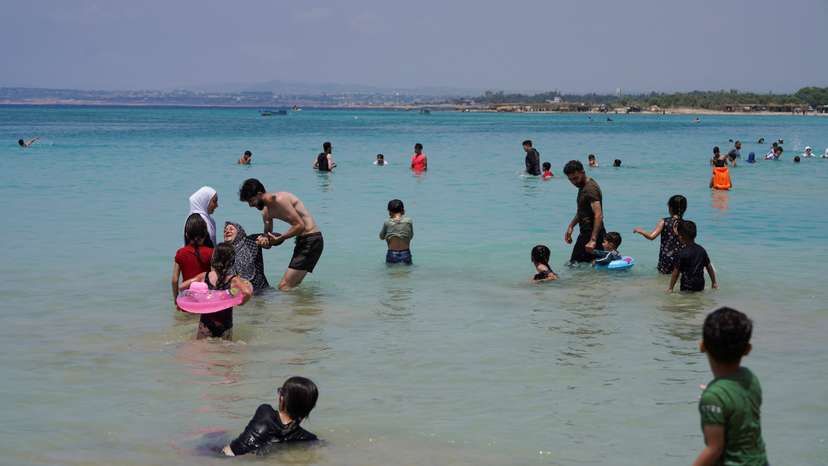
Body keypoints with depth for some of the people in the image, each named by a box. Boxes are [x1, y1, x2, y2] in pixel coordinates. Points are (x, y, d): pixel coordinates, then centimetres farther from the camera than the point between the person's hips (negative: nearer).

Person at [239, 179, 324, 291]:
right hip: (301, 241, 10)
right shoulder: (266, 211, 11)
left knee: (284, 287, -15)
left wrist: (279, 238, -17)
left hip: (311, 240, -10)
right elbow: (269, 237, 15)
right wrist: (263, 240, -9)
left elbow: (300, 225, -22)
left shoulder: (279, 199, -18)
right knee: (292, 287, 16)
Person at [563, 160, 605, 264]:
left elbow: (598, 215, -27)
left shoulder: (591, 188, -18)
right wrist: (571, 226, 20)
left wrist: (593, 240, -33)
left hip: (591, 233, -10)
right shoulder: (582, 187, 16)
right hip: (585, 232, 10)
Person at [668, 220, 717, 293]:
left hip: (687, 287, -6)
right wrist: (714, 282, 27)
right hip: (700, 286, 6)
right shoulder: (702, 250, 8)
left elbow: (676, 272, -7)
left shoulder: (683, 253, -9)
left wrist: (670, 288, 0)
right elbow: (709, 267, 16)